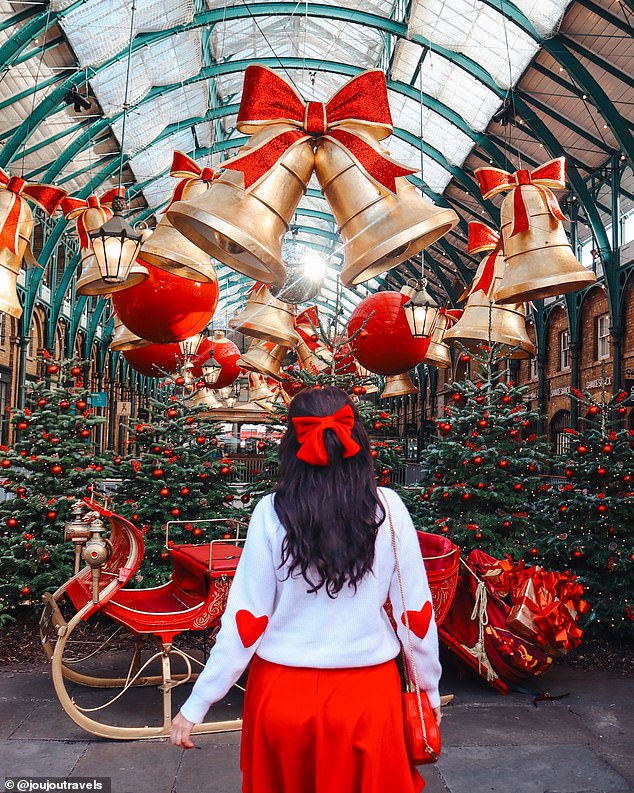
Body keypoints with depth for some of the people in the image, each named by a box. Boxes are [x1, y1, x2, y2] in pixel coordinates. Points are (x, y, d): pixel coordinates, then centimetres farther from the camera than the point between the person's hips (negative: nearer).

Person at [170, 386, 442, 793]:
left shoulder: (272, 512, -14)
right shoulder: (388, 508, -12)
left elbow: (245, 619, -12)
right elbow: (416, 609, -6)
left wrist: (196, 706, -1)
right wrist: (429, 689, 8)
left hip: (284, 694, 0)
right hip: (367, 695, 0)